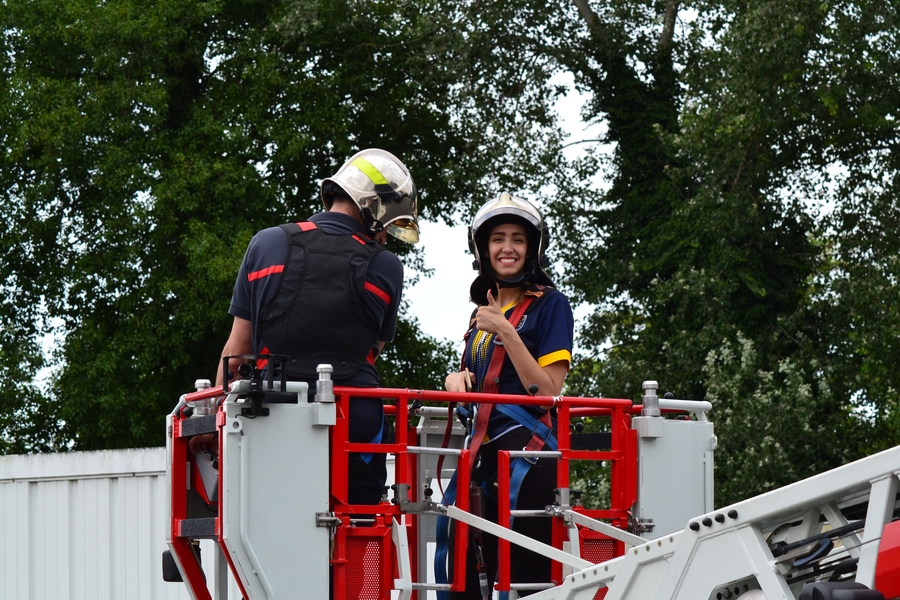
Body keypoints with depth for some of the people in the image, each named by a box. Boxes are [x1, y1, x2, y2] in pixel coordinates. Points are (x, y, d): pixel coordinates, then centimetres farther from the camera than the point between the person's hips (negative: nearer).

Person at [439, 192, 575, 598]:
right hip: (484, 456, 8)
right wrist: (459, 379, 7)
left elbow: (548, 393, -10)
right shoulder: (483, 312, 20)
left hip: (529, 456, -8)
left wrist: (505, 332, -15)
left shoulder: (549, 305, -1)